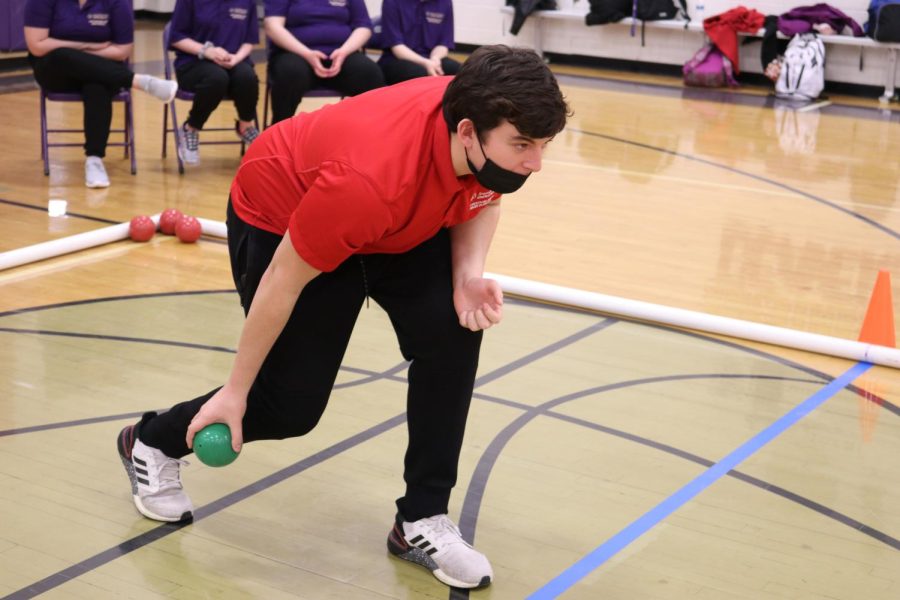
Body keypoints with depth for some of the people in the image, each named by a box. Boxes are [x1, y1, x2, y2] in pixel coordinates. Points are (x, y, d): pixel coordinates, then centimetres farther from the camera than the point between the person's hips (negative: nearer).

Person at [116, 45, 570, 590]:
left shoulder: (494, 139, -26)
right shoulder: (369, 179, -43)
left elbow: (482, 199, 0)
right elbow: (282, 282, -29)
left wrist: (469, 273, -22)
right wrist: (235, 391, -17)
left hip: (405, 223, 6)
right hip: (280, 216, -6)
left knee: (453, 333, -18)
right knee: (294, 403, -4)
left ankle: (422, 522, -2)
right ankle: (153, 443, 27)